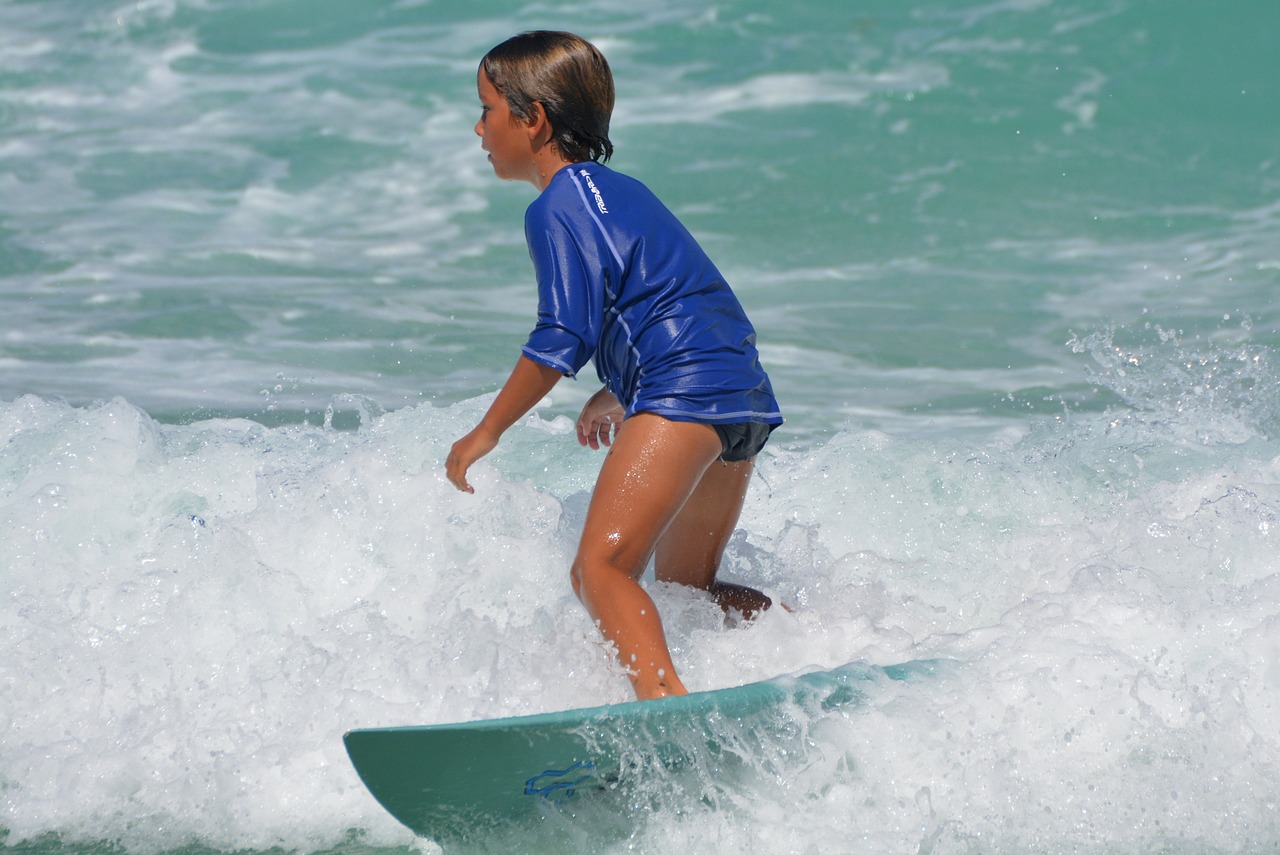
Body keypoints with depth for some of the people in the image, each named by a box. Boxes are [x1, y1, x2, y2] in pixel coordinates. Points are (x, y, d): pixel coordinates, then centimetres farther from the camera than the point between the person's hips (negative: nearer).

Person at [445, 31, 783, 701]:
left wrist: (486, 432, -5)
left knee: (600, 570, -20)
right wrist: (616, 395, 36)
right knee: (683, 588, 23)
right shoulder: (620, 191, 24)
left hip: (686, 393, -10)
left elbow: (564, 338, -12)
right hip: (747, 397, 10)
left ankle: (664, 702, -41)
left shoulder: (558, 206, -4)